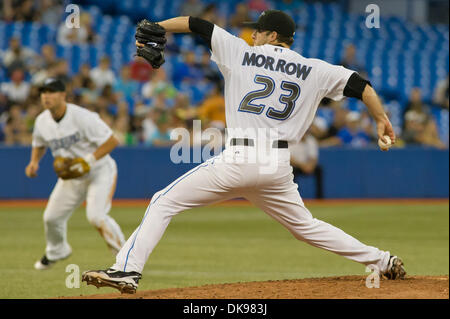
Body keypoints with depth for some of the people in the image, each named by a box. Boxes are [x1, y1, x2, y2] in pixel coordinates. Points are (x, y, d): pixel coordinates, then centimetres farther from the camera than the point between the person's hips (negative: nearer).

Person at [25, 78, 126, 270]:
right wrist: (34, 162, -4)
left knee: (96, 216, -26)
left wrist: (88, 161, -30)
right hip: (71, 177, 7)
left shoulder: (82, 117, -26)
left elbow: (112, 141, -24)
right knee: (51, 217, 8)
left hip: (100, 171, -6)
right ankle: (56, 252, 39)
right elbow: (39, 144, 17)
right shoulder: (42, 121, -5)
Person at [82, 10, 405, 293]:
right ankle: (381, 261, 20)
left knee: (164, 202, 2)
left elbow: (197, 24, 8)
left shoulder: (241, 53, 5)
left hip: (238, 160, -4)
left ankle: (127, 270, -11)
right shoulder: (314, 70, 10)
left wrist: (155, 28, 18)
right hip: (278, 166, 4)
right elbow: (360, 84, 9)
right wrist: (382, 118, 18)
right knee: (305, 226, 23)